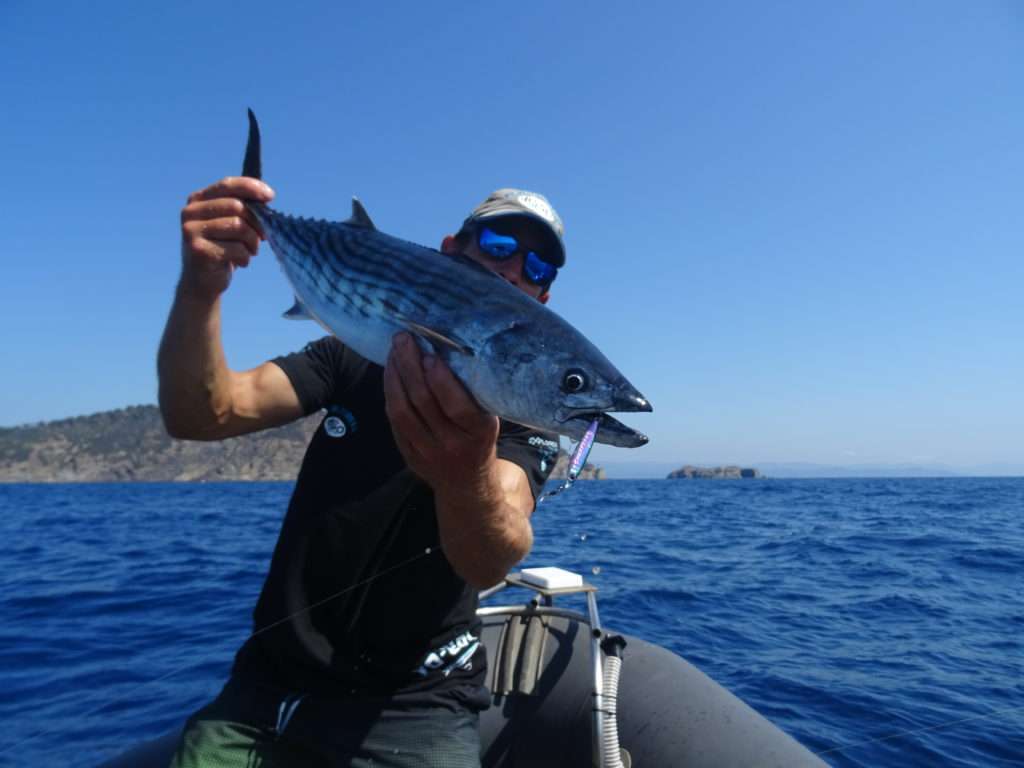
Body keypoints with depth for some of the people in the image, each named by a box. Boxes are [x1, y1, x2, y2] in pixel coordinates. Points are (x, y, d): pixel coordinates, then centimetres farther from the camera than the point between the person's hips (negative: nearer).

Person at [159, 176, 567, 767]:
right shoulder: (355, 354, 2)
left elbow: (489, 563, -28)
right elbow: (202, 417, -10)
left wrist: (466, 475, -49)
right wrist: (201, 289, -26)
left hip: (414, 707, -2)